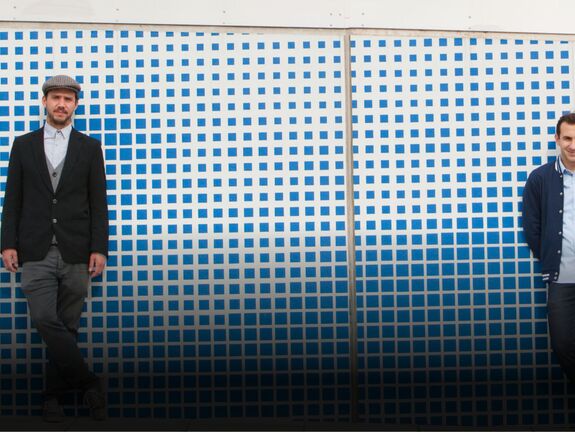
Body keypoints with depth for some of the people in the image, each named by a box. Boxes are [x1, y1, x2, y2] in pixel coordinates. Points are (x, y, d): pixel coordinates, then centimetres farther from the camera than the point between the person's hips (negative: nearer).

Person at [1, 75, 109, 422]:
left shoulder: (89, 147, 8)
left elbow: (98, 203, 5)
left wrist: (99, 249, -4)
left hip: (76, 252, 0)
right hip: (36, 251, 0)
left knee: (67, 326, 3)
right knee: (45, 319, -14)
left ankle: (55, 394, 14)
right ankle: (88, 383, -4)